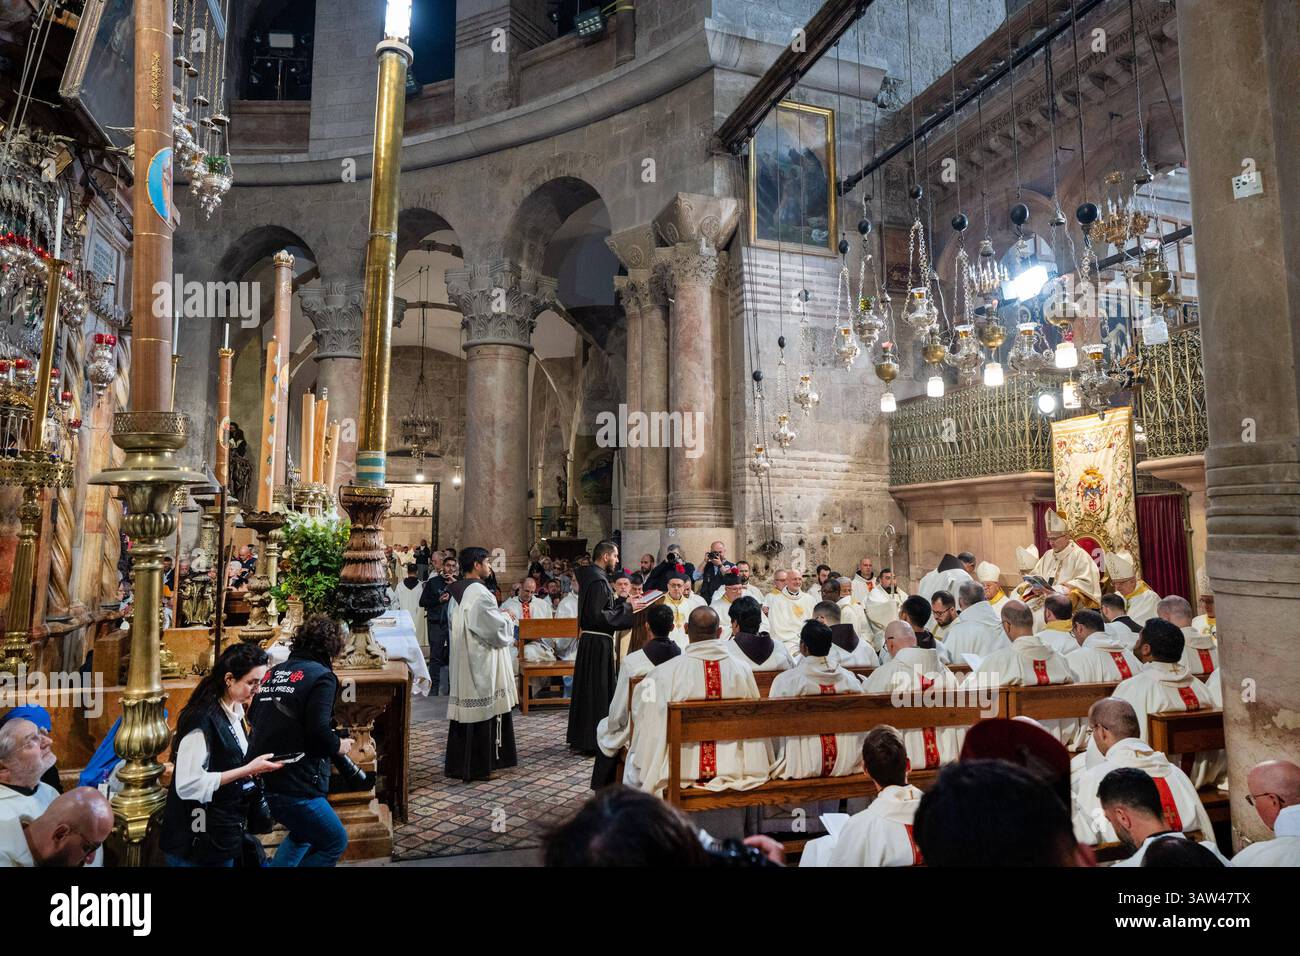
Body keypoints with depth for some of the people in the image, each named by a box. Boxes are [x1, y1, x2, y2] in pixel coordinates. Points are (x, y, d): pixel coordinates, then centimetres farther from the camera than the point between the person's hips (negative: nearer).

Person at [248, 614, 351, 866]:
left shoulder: (272, 673, 11)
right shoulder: (321, 676, -12)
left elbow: (253, 717, 17)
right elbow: (319, 732, -22)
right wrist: (339, 746, -2)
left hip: (262, 780, 8)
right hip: (294, 787, -8)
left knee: (304, 833, 30)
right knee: (335, 842, 10)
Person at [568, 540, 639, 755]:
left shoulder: (592, 576, 11)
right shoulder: (598, 581, -19)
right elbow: (599, 616, -24)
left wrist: (623, 604, 11)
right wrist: (626, 608, -16)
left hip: (590, 640, 10)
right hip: (598, 642, -10)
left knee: (587, 689, 17)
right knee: (598, 690, -1)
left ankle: (580, 736, 28)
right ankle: (593, 740, 8)